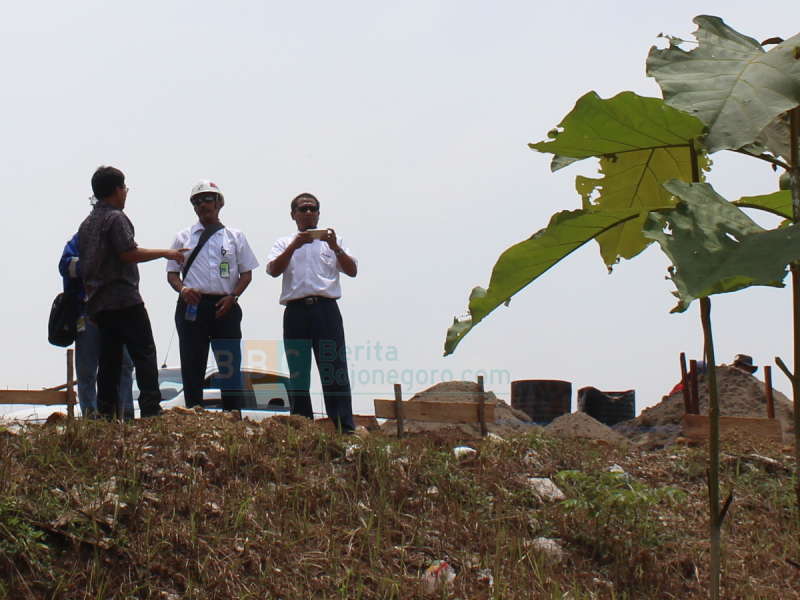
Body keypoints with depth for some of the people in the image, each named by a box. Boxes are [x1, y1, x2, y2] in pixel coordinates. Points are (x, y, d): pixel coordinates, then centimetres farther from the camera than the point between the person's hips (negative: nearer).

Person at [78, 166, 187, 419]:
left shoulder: (87, 223, 19)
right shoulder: (116, 217, -8)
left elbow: (83, 262, 22)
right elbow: (129, 254, -16)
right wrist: (165, 253, -7)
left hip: (98, 303, 8)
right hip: (124, 298, -8)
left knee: (109, 359, 8)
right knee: (144, 353, -8)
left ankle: (106, 414, 4)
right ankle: (151, 411, -15)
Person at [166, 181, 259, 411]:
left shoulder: (235, 237, 12)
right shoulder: (183, 237, 14)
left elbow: (246, 273, 10)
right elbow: (172, 273, 13)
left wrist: (232, 297, -7)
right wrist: (182, 289, -9)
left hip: (225, 307, 0)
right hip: (192, 306, 1)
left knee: (230, 366, -2)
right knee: (192, 366, 0)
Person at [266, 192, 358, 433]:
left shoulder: (332, 241, 19)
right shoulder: (284, 243, 18)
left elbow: (352, 271, 7)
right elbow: (273, 270, 0)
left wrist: (336, 248, -9)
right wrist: (294, 246, -12)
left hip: (326, 309, -1)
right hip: (296, 311, 1)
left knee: (335, 372, -9)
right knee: (298, 375, 1)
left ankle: (345, 429, -13)